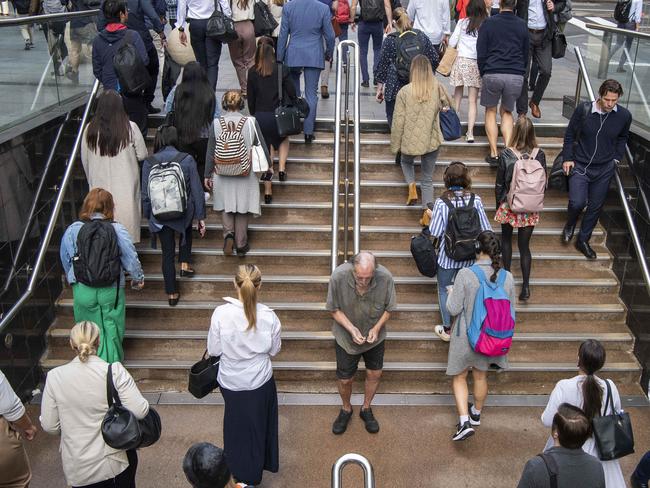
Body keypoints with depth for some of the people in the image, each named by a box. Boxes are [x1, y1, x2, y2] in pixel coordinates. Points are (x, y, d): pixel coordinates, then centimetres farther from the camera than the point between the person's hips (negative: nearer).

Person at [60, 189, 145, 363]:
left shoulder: (72, 230, -4)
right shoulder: (117, 230, -9)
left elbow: (65, 260, 7)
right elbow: (131, 258, -5)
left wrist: (72, 280, 25)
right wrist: (138, 278, 13)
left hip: (83, 290, 1)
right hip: (111, 290, -1)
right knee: (111, 330, 13)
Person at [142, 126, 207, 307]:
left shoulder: (149, 163, -7)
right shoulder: (187, 160, -10)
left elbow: (145, 195, -2)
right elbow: (197, 190, -7)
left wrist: (148, 216, 12)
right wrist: (201, 217, 2)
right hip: (184, 212, 0)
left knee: (167, 253, 12)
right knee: (186, 231, 35)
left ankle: (172, 293, 18)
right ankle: (185, 264, 27)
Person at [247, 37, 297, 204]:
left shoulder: (253, 72, -1)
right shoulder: (281, 69, -6)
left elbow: (251, 98, 4)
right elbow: (292, 93, -5)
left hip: (260, 117, 1)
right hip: (278, 115, -1)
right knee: (283, 139, 31)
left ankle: (268, 192, 10)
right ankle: (282, 168, 10)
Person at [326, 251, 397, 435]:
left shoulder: (385, 277, -27)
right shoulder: (338, 276, -30)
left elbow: (389, 308, -8)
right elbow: (334, 309, -15)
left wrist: (377, 327, -22)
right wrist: (351, 329, -25)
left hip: (374, 336, 1)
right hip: (346, 336, -1)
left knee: (374, 374, 15)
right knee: (345, 379, 10)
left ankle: (366, 408, 42)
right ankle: (346, 409, 40)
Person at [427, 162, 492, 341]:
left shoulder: (441, 202, -18)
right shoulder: (475, 199, -11)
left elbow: (436, 233, -17)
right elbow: (485, 229, -8)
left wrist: (431, 216, 0)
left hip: (448, 256, -2)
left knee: (444, 290, 16)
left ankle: (447, 329, 24)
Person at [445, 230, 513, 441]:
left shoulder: (465, 274, -24)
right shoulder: (507, 277, -12)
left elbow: (453, 309, -17)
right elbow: (511, 310, 0)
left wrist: (451, 292, 2)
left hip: (465, 337, -4)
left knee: (459, 377, 16)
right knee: (480, 376, 25)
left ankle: (464, 422, 6)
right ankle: (476, 414, 45)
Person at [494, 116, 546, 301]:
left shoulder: (506, 154, -15)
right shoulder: (539, 154, -9)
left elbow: (499, 184, -7)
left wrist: (499, 205, 9)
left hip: (509, 206, -1)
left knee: (506, 239, 22)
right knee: (524, 245, 10)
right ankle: (525, 286, 10)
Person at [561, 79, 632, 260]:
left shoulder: (624, 116, -9)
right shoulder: (583, 109, -14)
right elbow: (570, 134, 0)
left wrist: (617, 157, 6)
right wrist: (567, 158, -2)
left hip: (604, 169, 2)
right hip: (580, 165, -2)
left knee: (595, 206, 10)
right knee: (577, 202, -15)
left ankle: (583, 240, 28)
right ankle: (570, 224, 20)